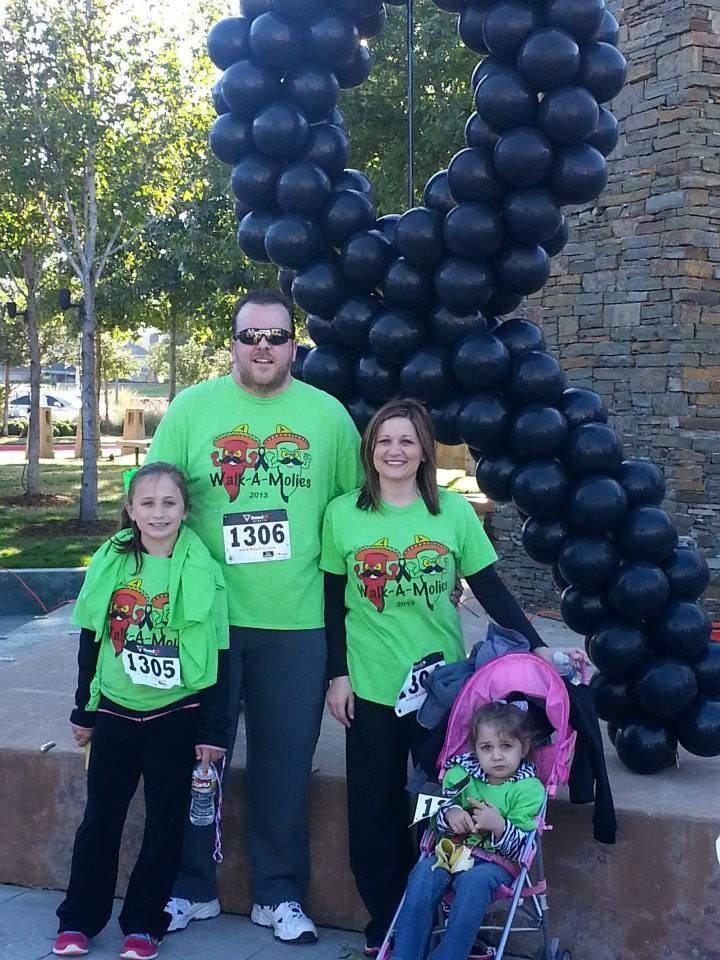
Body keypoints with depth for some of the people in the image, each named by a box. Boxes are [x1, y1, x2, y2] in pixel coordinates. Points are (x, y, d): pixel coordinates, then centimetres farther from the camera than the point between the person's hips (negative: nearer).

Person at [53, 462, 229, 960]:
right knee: (100, 816, 9)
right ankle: (79, 919, 23)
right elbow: (91, 641, 7)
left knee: (166, 820, 8)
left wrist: (213, 730, -8)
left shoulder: (202, 571, -9)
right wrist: (83, 711, 9)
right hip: (115, 711, 2)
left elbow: (217, 657, -7)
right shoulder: (109, 562, -1)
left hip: (176, 716, -2)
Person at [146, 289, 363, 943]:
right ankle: (191, 888, 29)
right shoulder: (191, 409, 1)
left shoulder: (328, 415, 2)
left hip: (297, 622, 0)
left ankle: (280, 894, 26)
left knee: (285, 764, 9)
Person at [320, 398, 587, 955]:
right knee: (375, 815, 7)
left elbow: (491, 591, 2)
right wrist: (337, 674, 1)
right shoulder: (342, 514, -1)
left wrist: (536, 645, -6)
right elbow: (333, 603, 4)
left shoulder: (455, 513, -2)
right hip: (372, 686, 0)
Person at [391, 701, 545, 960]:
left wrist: (498, 826, -29)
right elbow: (438, 819, 9)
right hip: (453, 850, 3)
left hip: (496, 860, -3)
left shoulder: (530, 788, -6)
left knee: (474, 881, -35)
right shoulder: (461, 773, 4)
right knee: (424, 871, -27)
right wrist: (450, 815, -14)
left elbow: (521, 847, -10)